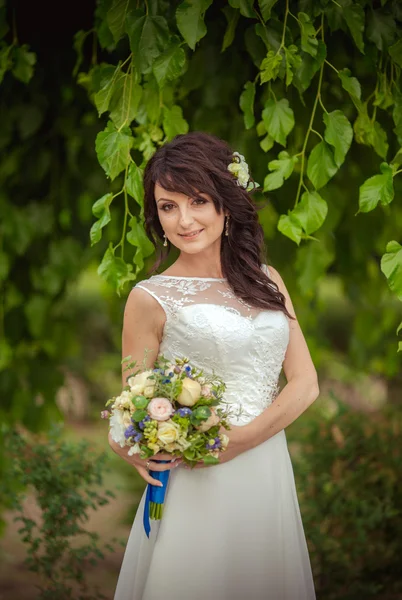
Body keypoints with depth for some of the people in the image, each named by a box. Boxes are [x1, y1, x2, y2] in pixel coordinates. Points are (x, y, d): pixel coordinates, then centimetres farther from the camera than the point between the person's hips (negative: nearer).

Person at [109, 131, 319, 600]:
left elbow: (304, 383, 2)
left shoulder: (266, 281, 7)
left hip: (271, 476, 4)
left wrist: (239, 440, -13)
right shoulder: (151, 298, -5)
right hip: (197, 488, -4)